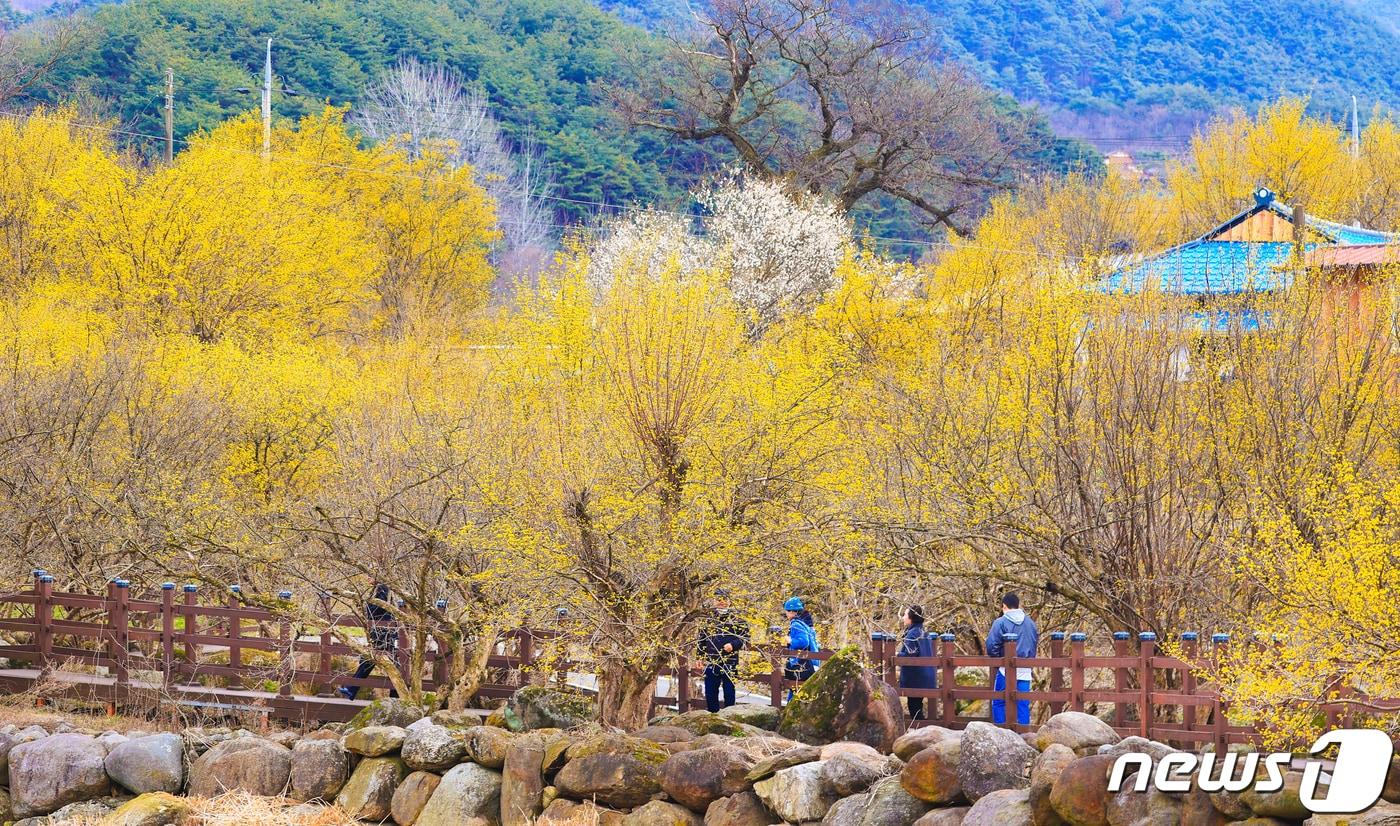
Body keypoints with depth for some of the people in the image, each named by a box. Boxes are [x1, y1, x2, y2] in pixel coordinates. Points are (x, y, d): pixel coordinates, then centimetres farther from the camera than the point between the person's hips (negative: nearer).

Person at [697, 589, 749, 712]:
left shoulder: (736, 618, 1)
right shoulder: (709, 618, 12)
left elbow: (745, 636, -1)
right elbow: (702, 638, 19)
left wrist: (733, 645, -16)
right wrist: (701, 655, 13)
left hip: (730, 663, -3)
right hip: (711, 663, 3)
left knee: (729, 692, 1)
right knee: (710, 693, 6)